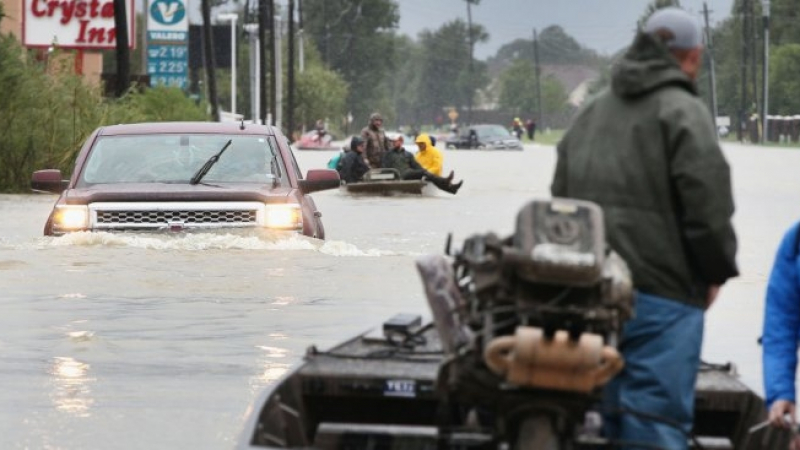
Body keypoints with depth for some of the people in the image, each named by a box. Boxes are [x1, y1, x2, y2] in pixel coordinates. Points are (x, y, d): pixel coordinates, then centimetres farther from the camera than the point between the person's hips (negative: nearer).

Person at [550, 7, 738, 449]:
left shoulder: (591, 112, 18)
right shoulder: (683, 113, -7)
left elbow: (559, 198, 22)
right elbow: (708, 203, -13)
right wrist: (716, 273, 1)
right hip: (660, 295, -7)